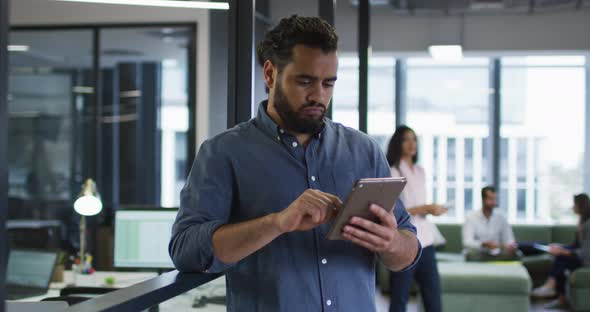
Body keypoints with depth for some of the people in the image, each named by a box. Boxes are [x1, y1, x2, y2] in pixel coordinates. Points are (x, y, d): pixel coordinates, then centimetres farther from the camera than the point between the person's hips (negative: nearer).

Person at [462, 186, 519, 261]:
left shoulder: (501, 218, 5)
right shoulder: (471, 217, -5)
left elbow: (509, 240, 1)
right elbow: (467, 242, -17)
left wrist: (511, 246, -25)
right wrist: (484, 244, -36)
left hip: (496, 255, 3)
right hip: (477, 254, -3)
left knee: (516, 255, -24)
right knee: (473, 256, -37)